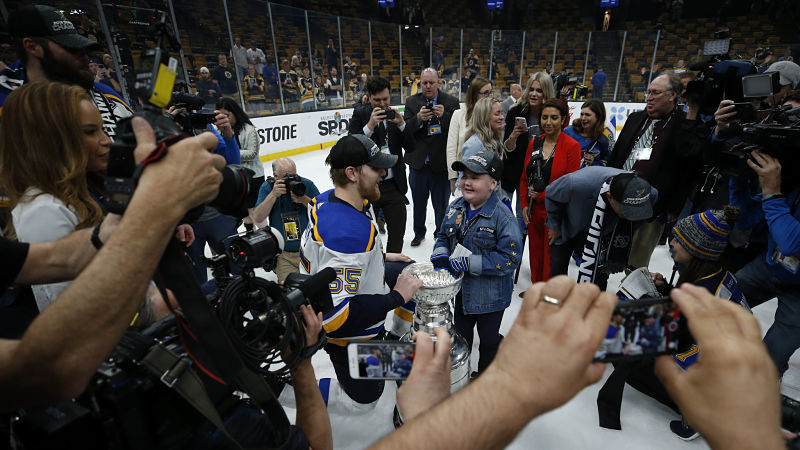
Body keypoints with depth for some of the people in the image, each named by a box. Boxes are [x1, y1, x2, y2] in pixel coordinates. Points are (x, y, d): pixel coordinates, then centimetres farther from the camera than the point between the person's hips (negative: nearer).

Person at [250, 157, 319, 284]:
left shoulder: (307, 184, -1)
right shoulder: (267, 187, 0)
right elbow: (257, 218, -10)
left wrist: (303, 199, -20)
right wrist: (273, 195, -20)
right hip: (284, 254, 0)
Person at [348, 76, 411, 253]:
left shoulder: (396, 115, 9)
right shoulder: (360, 114, 0)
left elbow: (410, 146, 2)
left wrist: (401, 123, -11)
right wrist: (370, 125, -22)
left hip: (394, 186, 3)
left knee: (398, 232, 9)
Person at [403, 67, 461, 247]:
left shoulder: (451, 102, -2)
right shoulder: (411, 102, 3)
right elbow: (405, 130, -5)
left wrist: (444, 116, -24)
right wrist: (418, 119, -23)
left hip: (441, 164, -2)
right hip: (418, 163, 2)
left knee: (441, 204, 10)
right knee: (418, 202, 18)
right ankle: (419, 233, 39)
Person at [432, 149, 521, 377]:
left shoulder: (503, 217, -25)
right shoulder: (456, 207, -5)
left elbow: (509, 258, -27)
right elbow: (443, 235, 8)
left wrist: (470, 263, -31)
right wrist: (440, 255, -13)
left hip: (490, 296, -5)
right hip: (461, 288, 6)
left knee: (489, 339, 20)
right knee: (460, 333, 27)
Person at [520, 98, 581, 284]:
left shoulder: (572, 146, -8)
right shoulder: (534, 144, 6)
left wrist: (543, 195, -13)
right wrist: (524, 204, 3)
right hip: (534, 212, 5)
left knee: (551, 259, 1)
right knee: (535, 255, 16)